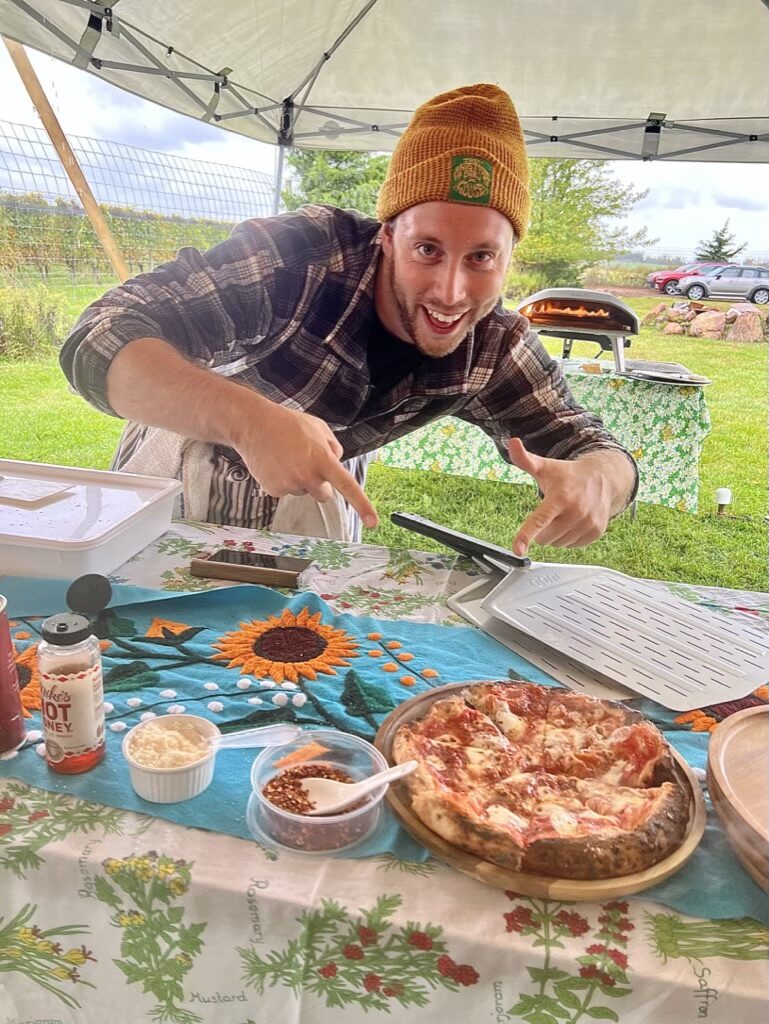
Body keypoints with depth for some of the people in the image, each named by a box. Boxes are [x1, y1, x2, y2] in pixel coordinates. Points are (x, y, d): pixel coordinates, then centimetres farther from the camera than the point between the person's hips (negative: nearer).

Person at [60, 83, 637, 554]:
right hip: (187, 468, -2)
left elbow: (586, 443, -14)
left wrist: (595, 480, -40)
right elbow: (101, 341, -39)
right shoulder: (301, 253, -34)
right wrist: (249, 418, -58)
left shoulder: (494, 350, -19)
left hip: (318, 498, 3)